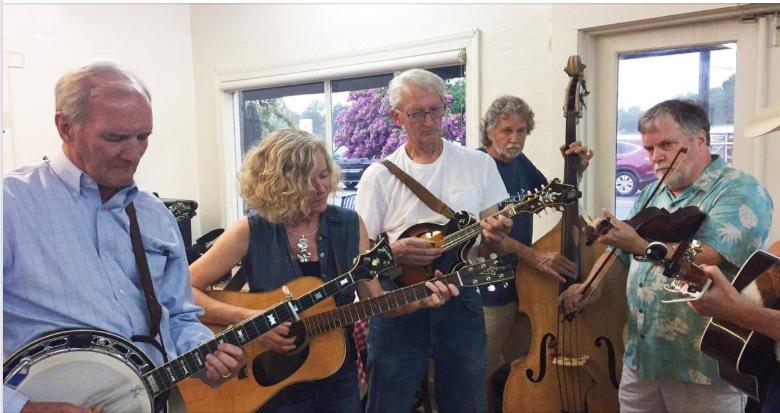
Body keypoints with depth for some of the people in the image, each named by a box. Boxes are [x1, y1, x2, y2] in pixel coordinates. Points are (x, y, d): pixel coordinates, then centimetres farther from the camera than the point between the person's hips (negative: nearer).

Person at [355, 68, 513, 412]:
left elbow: (488, 248, 7)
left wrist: (492, 239, -16)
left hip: (461, 302, 2)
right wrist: (393, 252, -20)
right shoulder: (379, 176, -2)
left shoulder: (479, 164, 3)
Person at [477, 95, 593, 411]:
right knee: (485, 374, 3)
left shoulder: (520, 162, 8)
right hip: (489, 290, -7)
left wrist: (575, 170, 1)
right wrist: (533, 256, -30)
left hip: (525, 283, 8)